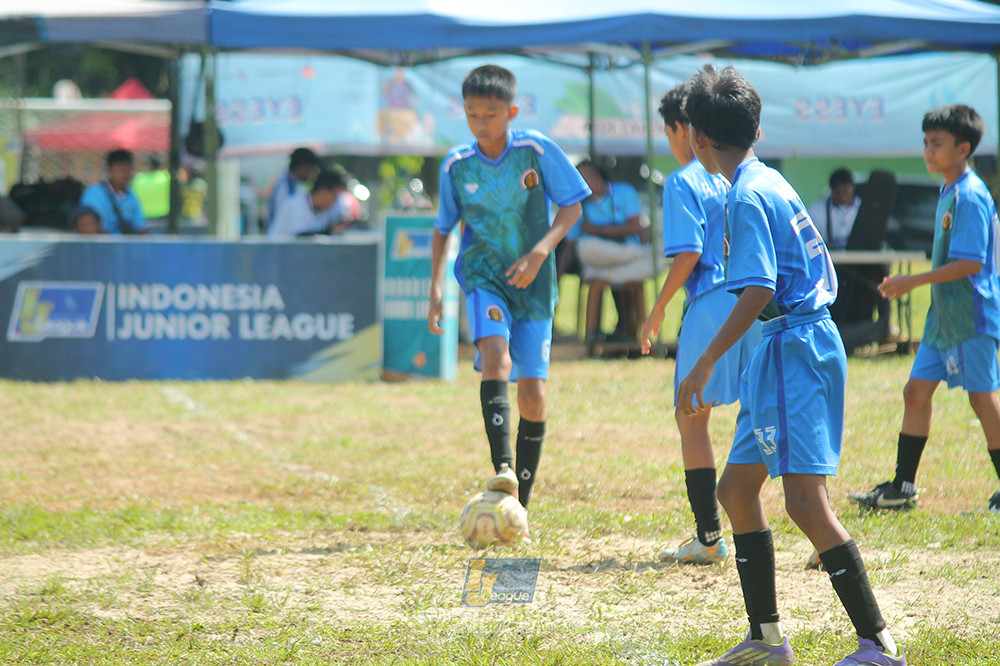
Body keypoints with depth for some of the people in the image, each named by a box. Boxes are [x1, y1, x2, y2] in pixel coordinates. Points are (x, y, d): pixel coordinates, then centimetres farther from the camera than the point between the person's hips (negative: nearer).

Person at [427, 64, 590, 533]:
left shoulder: (536, 150, -8)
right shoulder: (457, 165, -2)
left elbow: (571, 206, -2)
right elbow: (444, 229, 10)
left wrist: (540, 252, -16)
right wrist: (435, 288, 2)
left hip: (532, 283, 0)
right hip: (483, 275, 0)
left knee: (533, 396, -1)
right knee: (496, 355, -30)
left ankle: (520, 505, 13)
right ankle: (502, 471, -40)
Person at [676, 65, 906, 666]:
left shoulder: (748, 197, -14)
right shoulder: (771, 182, 15)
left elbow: (758, 292, -22)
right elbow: (822, 274, 21)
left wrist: (704, 366, -21)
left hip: (794, 348, -10)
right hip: (794, 345, 10)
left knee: (806, 501, -15)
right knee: (737, 489, 14)